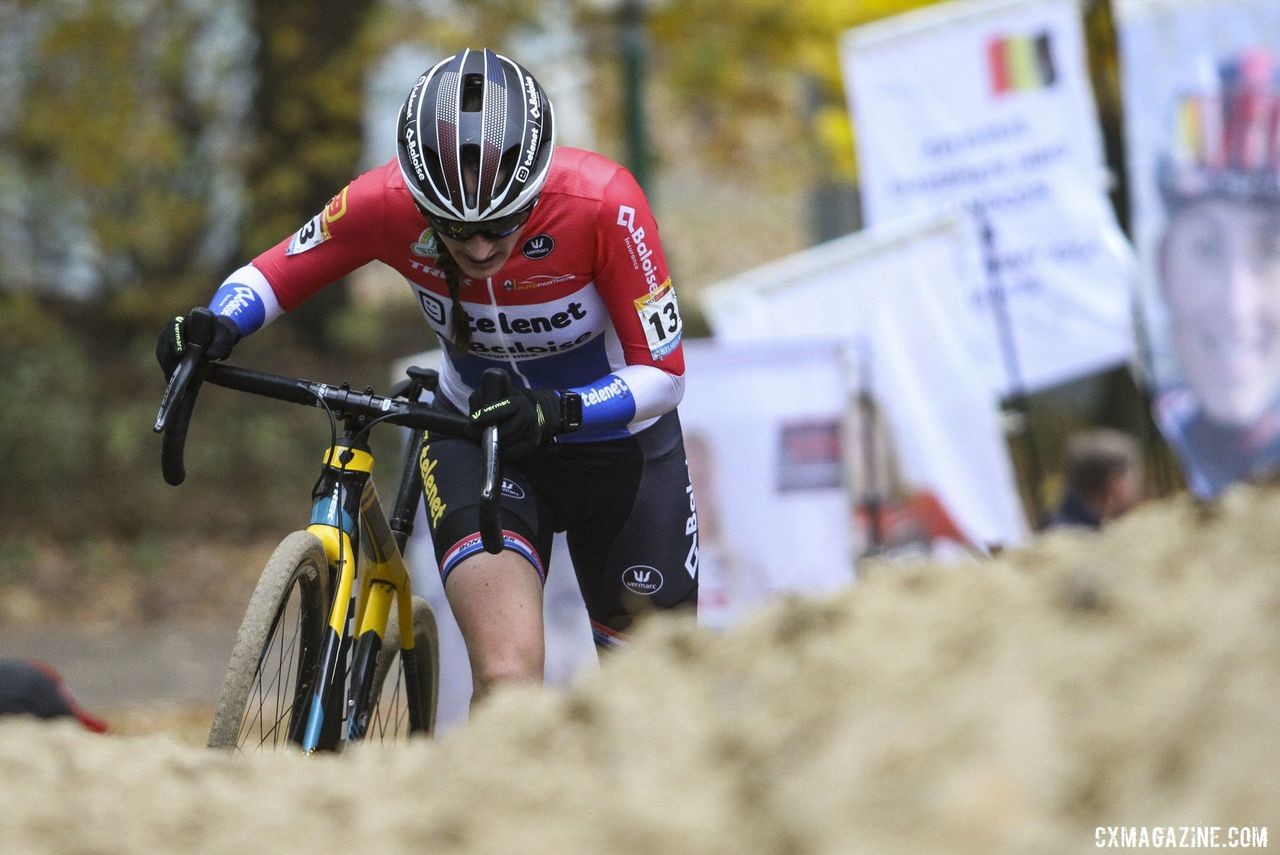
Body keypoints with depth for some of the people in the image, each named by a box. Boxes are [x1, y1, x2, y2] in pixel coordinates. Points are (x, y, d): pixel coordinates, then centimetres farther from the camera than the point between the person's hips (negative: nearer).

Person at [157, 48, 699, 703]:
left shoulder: (602, 202, -31)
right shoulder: (386, 203, -25)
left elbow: (662, 376, -23)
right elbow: (268, 277, -9)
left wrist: (558, 411, -41)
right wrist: (216, 328, -31)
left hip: (615, 446, 0)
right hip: (478, 436, 0)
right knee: (507, 682, -24)